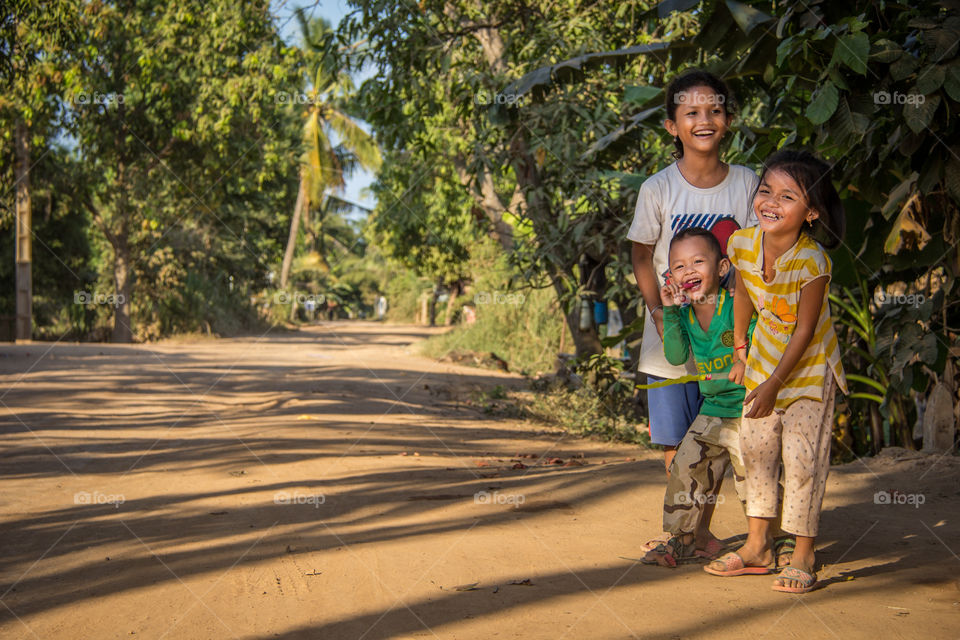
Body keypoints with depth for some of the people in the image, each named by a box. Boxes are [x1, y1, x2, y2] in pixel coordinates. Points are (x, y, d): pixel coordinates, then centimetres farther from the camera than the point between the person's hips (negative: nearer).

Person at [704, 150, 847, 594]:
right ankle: (757, 547, 23)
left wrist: (774, 384, -18)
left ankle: (803, 557, 8)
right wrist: (740, 353, 11)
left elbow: (804, 330, -22)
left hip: (809, 363, -6)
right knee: (755, 447, 10)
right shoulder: (742, 244, -14)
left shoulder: (812, 262, -29)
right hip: (765, 356, 6)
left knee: (802, 456, -5)